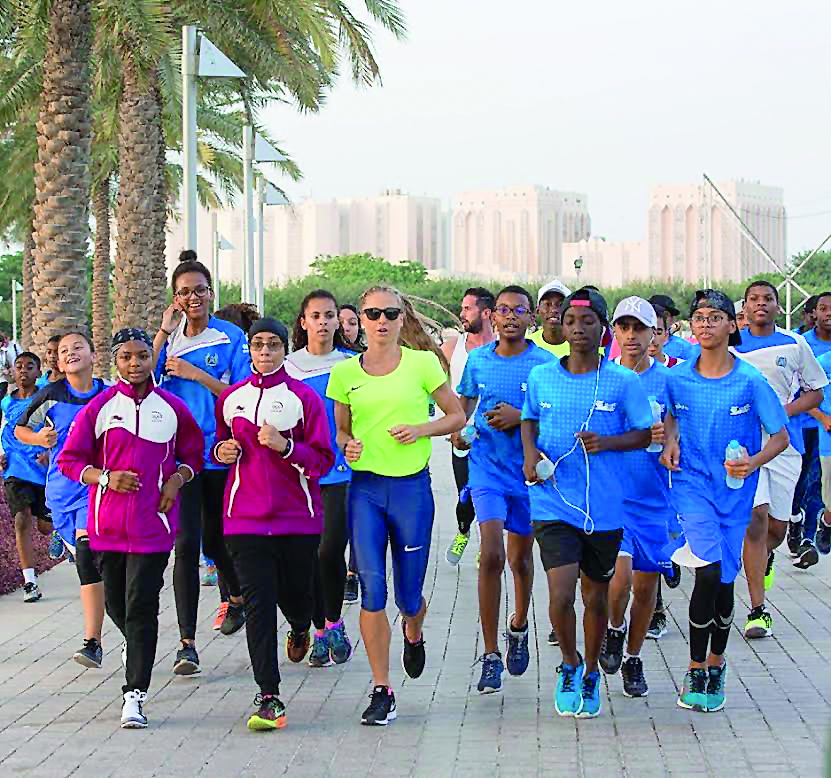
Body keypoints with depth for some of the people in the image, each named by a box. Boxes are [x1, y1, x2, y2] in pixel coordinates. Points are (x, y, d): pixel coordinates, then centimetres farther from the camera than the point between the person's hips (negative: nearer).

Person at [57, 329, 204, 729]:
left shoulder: (172, 408, 4)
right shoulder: (99, 407, 2)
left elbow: (194, 453, 16)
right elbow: (69, 460, 4)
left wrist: (176, 480, -3)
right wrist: (105, 478, -11)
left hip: (152, 522, -2)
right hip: (107, 523, 2)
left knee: (141, 608, -9)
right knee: (116, 604, 12)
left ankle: (134, 695, -9)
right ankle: (135, 646, 46)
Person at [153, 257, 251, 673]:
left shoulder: (232, 338, -2)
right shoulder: (169, 339, 8)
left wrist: (195, 374, -15)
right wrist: (164, 331, -8)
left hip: (221, 455, -1)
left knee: (214, 540, 14)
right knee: (186, 543, -9)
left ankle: (236, 596, 47)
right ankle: (187, 643, -8)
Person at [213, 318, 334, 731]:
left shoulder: (304, 397, -2)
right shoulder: (231, 398, 8)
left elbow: (323, 460, -4)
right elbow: (221, 441, 24)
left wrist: (284, 446, -19)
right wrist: (221, 450, 2)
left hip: (298, 517, -1)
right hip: (246, 517, 1)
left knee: (296, 594, 12)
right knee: (258, 605, -8)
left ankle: (300, 629, 52)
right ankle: (269, 699, -8)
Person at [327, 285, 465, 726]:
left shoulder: (422, 364, 0)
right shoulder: (345, 373, 6)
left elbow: (457, 416, 7)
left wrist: (420, 429, -10)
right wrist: (347, 445, -6)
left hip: (411, 486, -1)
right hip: (365, 487, 1)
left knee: (409, 595, 5)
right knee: (372, 586, -9)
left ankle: (413, 634, 43)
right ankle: (381, 691, -2)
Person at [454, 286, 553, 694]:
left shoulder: (545, 363, -4)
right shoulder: (478, 360, 3)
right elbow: (465, 399, 20)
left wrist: (520, 418, -18)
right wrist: (457, 429, 1)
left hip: (529, 470, 0)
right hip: (487, 466, 0)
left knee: (521, 559, 13)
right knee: (491, 556, -14)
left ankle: (518, 628, 43)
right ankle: (490, 655, -10)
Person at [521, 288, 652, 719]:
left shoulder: (623, 381, -2)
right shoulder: (541, 377, 3)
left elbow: (645, 433, 1)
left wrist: (607, 442, -17)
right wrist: (530, 453, -1)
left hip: (605, 506, 0)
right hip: (553, 502, 0)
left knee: (596, 596, 12)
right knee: (560, 596, -13)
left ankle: (591, 673, 36)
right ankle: (569, 664, 16)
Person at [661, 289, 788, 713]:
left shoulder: (750, 381, -8)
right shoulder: (677, 377, -2)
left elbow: (780, 436, -3)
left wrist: (754, 461, -20)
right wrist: (670, 441, 0)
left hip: (735, 488, 1)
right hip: (692, 482, 0)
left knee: (724, 578, 7)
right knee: (708, 571, -16)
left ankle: (715, 663, 29)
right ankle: (695, 672, -5)